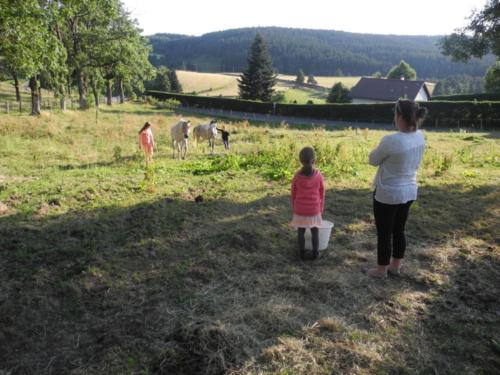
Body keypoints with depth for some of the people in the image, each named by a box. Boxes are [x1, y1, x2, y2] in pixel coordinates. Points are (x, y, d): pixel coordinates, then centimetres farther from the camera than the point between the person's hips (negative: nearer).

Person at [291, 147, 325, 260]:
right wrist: (321, 209, 11)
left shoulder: (297, 176, -12)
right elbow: (322, 195, -3)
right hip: (314, 210, 0)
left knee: (301, 232, 13)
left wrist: (294, 209, 11)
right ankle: (315, 253, 21)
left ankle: (302, 253, 21)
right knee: (315, 232, 15)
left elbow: (293, 195, -3)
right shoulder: (318, 176, -13)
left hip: (300, 210, 0)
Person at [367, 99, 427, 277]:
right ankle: (395, 266, 36)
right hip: (409, 191, 7)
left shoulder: (390, 141, -25)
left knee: (384, 233, 10)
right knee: (399, 230, 21)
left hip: (388, 194, -7)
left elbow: (373, 160, -9)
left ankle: (381, 269, 25)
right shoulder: (420, 137, -2)